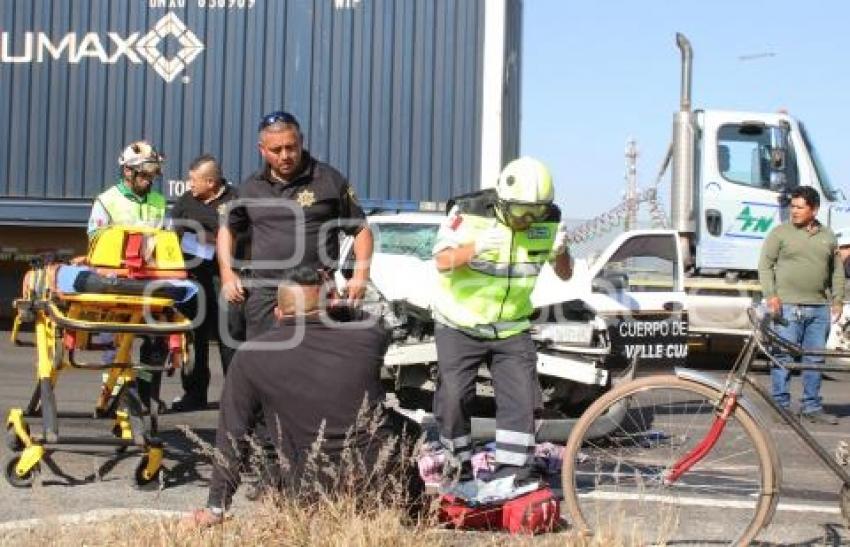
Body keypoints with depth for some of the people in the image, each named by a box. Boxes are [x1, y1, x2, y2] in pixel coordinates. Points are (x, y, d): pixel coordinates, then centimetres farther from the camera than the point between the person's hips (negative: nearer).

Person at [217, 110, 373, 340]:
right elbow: (227, 228, 25)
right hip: (264, 296, 3)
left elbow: (361, 229, 6)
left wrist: (361, 275, -7)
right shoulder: (251, 187, 11)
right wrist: (227, 274, 12)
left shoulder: (329, 180, 1)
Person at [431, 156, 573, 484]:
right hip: (460, 326, -2)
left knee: (521, 399, -8)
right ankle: (459, 472, 11)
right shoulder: (469, 212, -17)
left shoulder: (548, 221, -7)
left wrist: (560, 251, -25)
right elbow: (443, 262, -24)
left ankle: (514, 472, 0)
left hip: (512, 329, 3)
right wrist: (476, 247, -43)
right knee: (453, 399, -4)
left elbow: (565, 275, -2)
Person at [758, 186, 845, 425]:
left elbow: (837, 270, 20)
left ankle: (811, 407, 16)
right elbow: (765, 265, 0)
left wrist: (837, 299, 11)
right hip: (788, 306, -4)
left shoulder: (828, 236, 15)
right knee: (783, 357, -4)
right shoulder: (780, 233, 2)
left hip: (820, 308, 4)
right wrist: (770, 295, -12)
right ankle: (781, 406, 3)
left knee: (815, 359, 8)